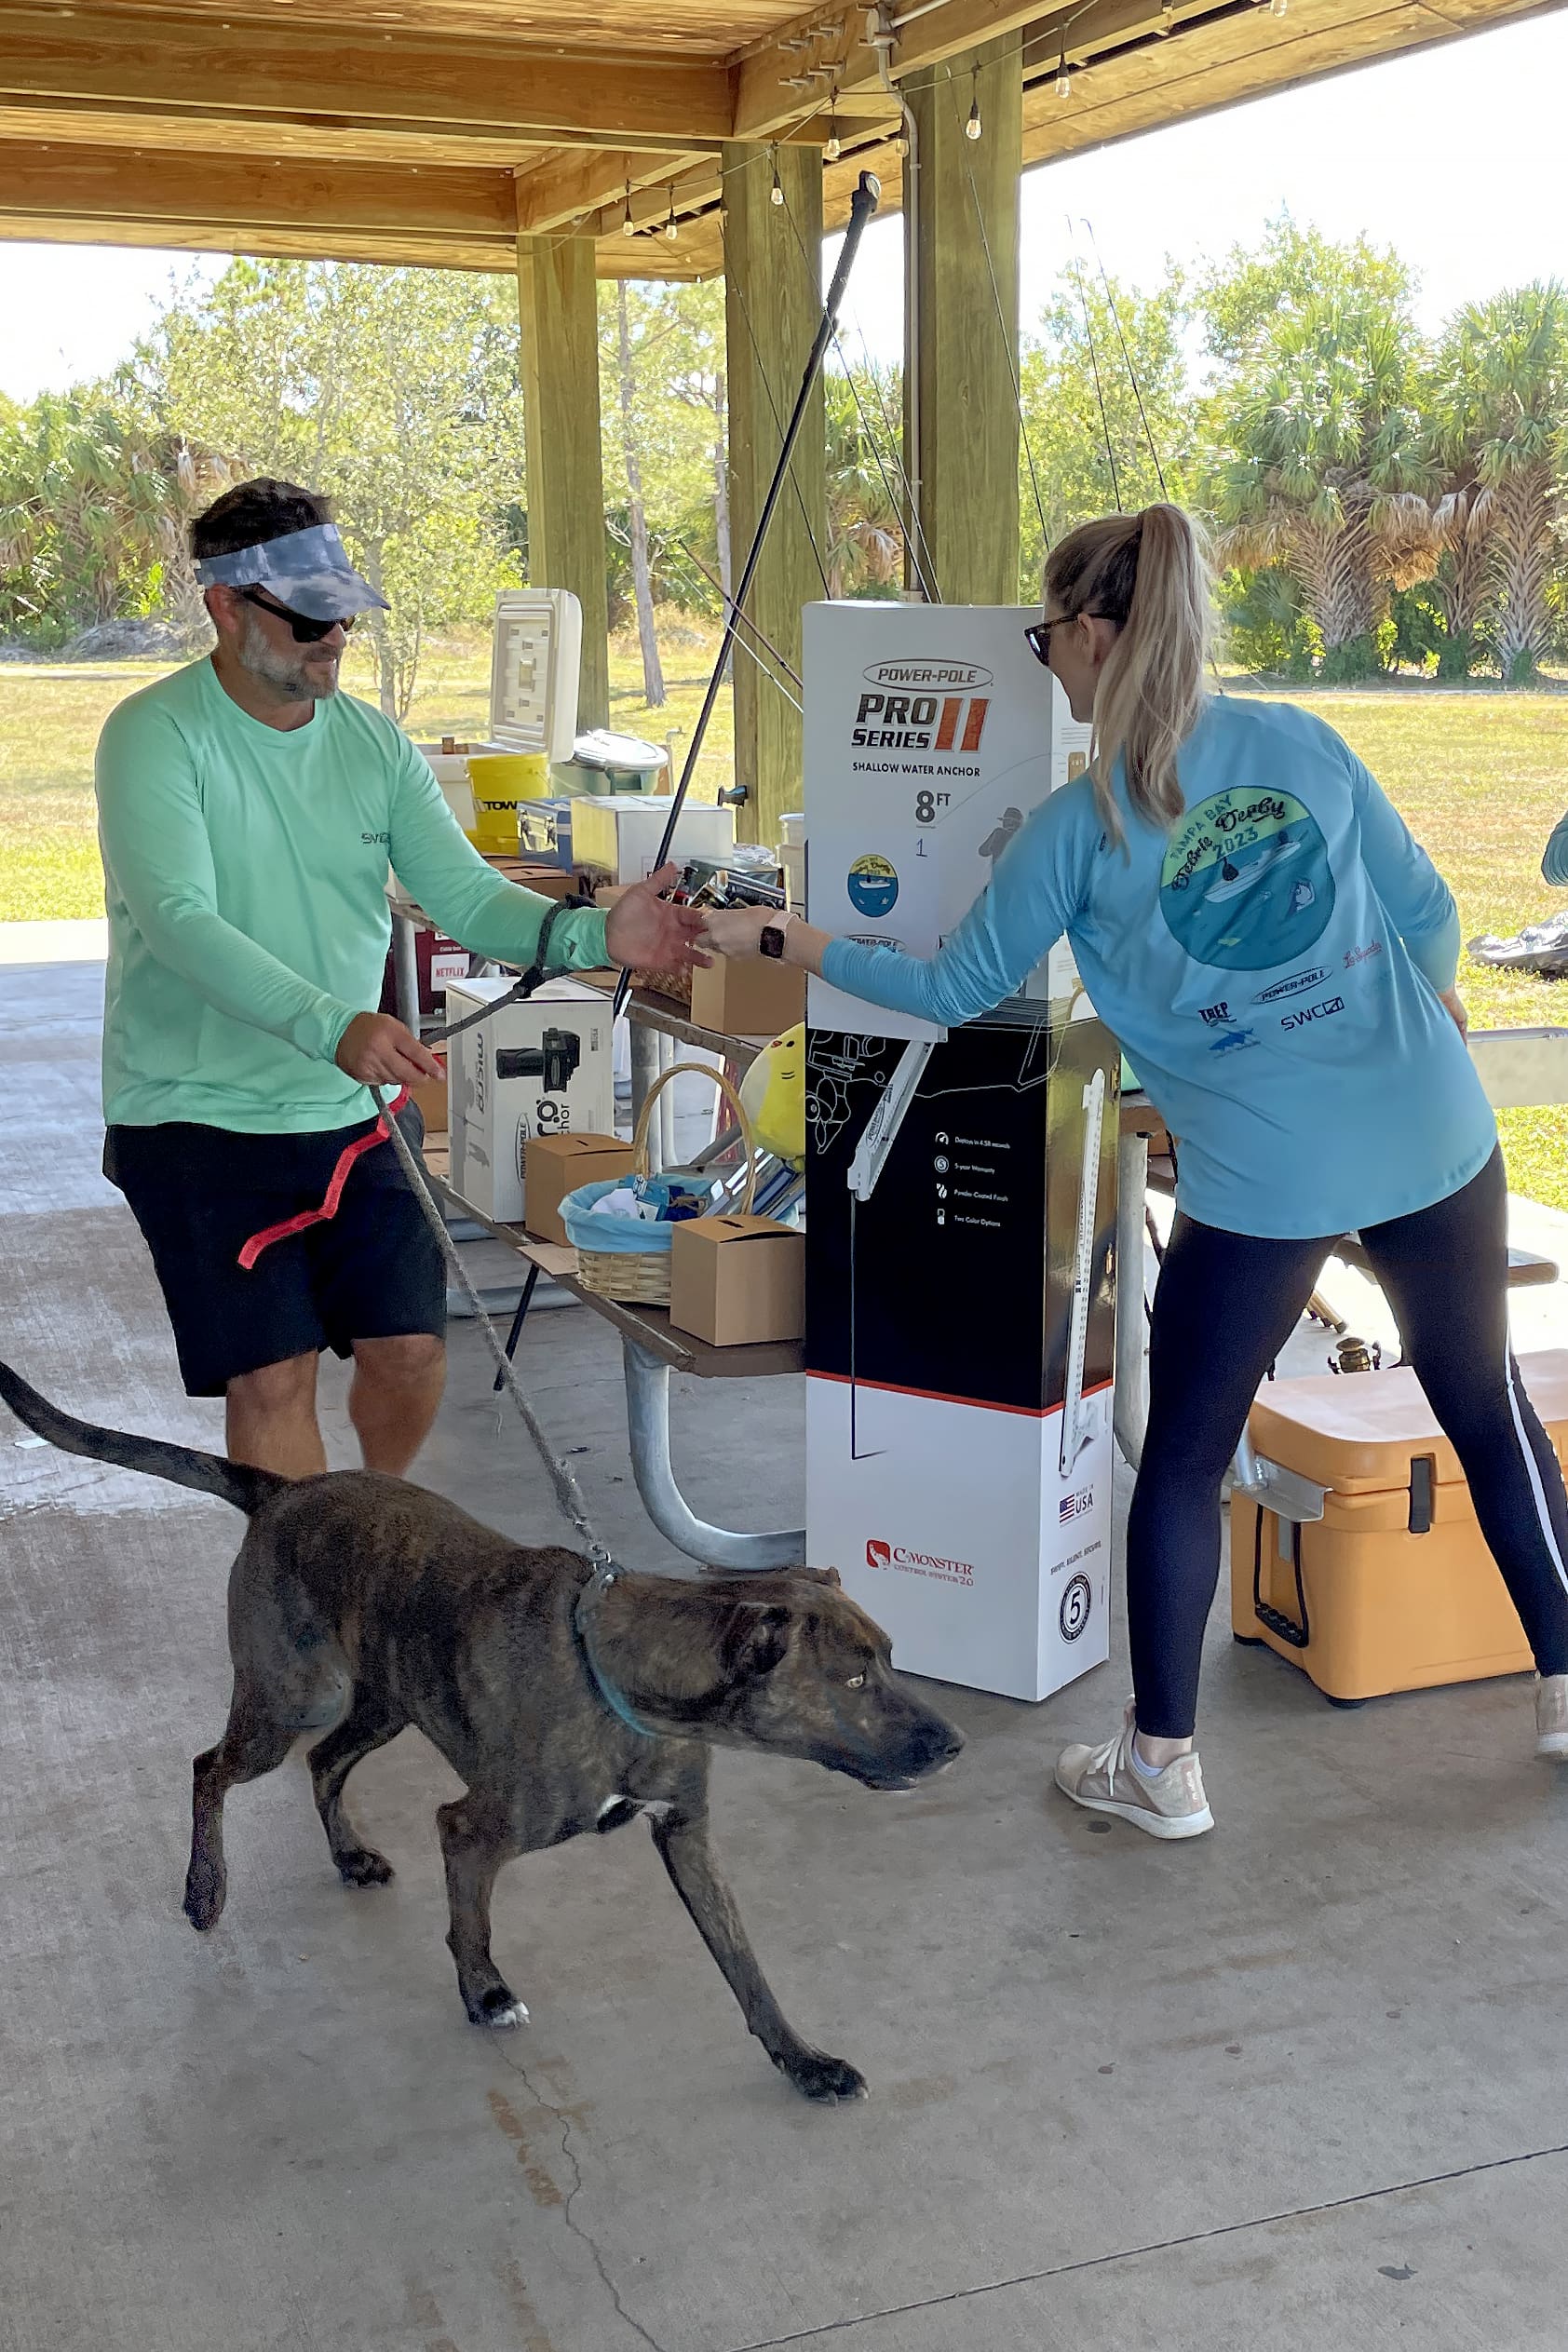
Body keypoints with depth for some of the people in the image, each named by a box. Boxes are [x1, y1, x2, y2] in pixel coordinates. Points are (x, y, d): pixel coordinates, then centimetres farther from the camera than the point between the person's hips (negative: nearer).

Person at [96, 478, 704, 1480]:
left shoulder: (375, 742, 5)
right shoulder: (154, 736, -12)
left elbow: (466, 896, -1)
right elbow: (180, 922, -26)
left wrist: (593, 934, -21)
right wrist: (331, 1027, -39)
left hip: (354, 1110, 5)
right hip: (202, 1121, -5)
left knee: (411, 1351, 7)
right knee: (273, 1377, -6)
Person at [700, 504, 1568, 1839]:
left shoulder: (1080, 826, -7)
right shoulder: (1301, 742, 2)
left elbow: (955, 991, 1)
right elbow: (1426, 911, 8)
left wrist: (781, 942, 13)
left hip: (1264, 1179, -3)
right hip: (1435, 1137, 4)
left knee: (1184, 1462, 13)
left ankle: (1162, 1764, 21)